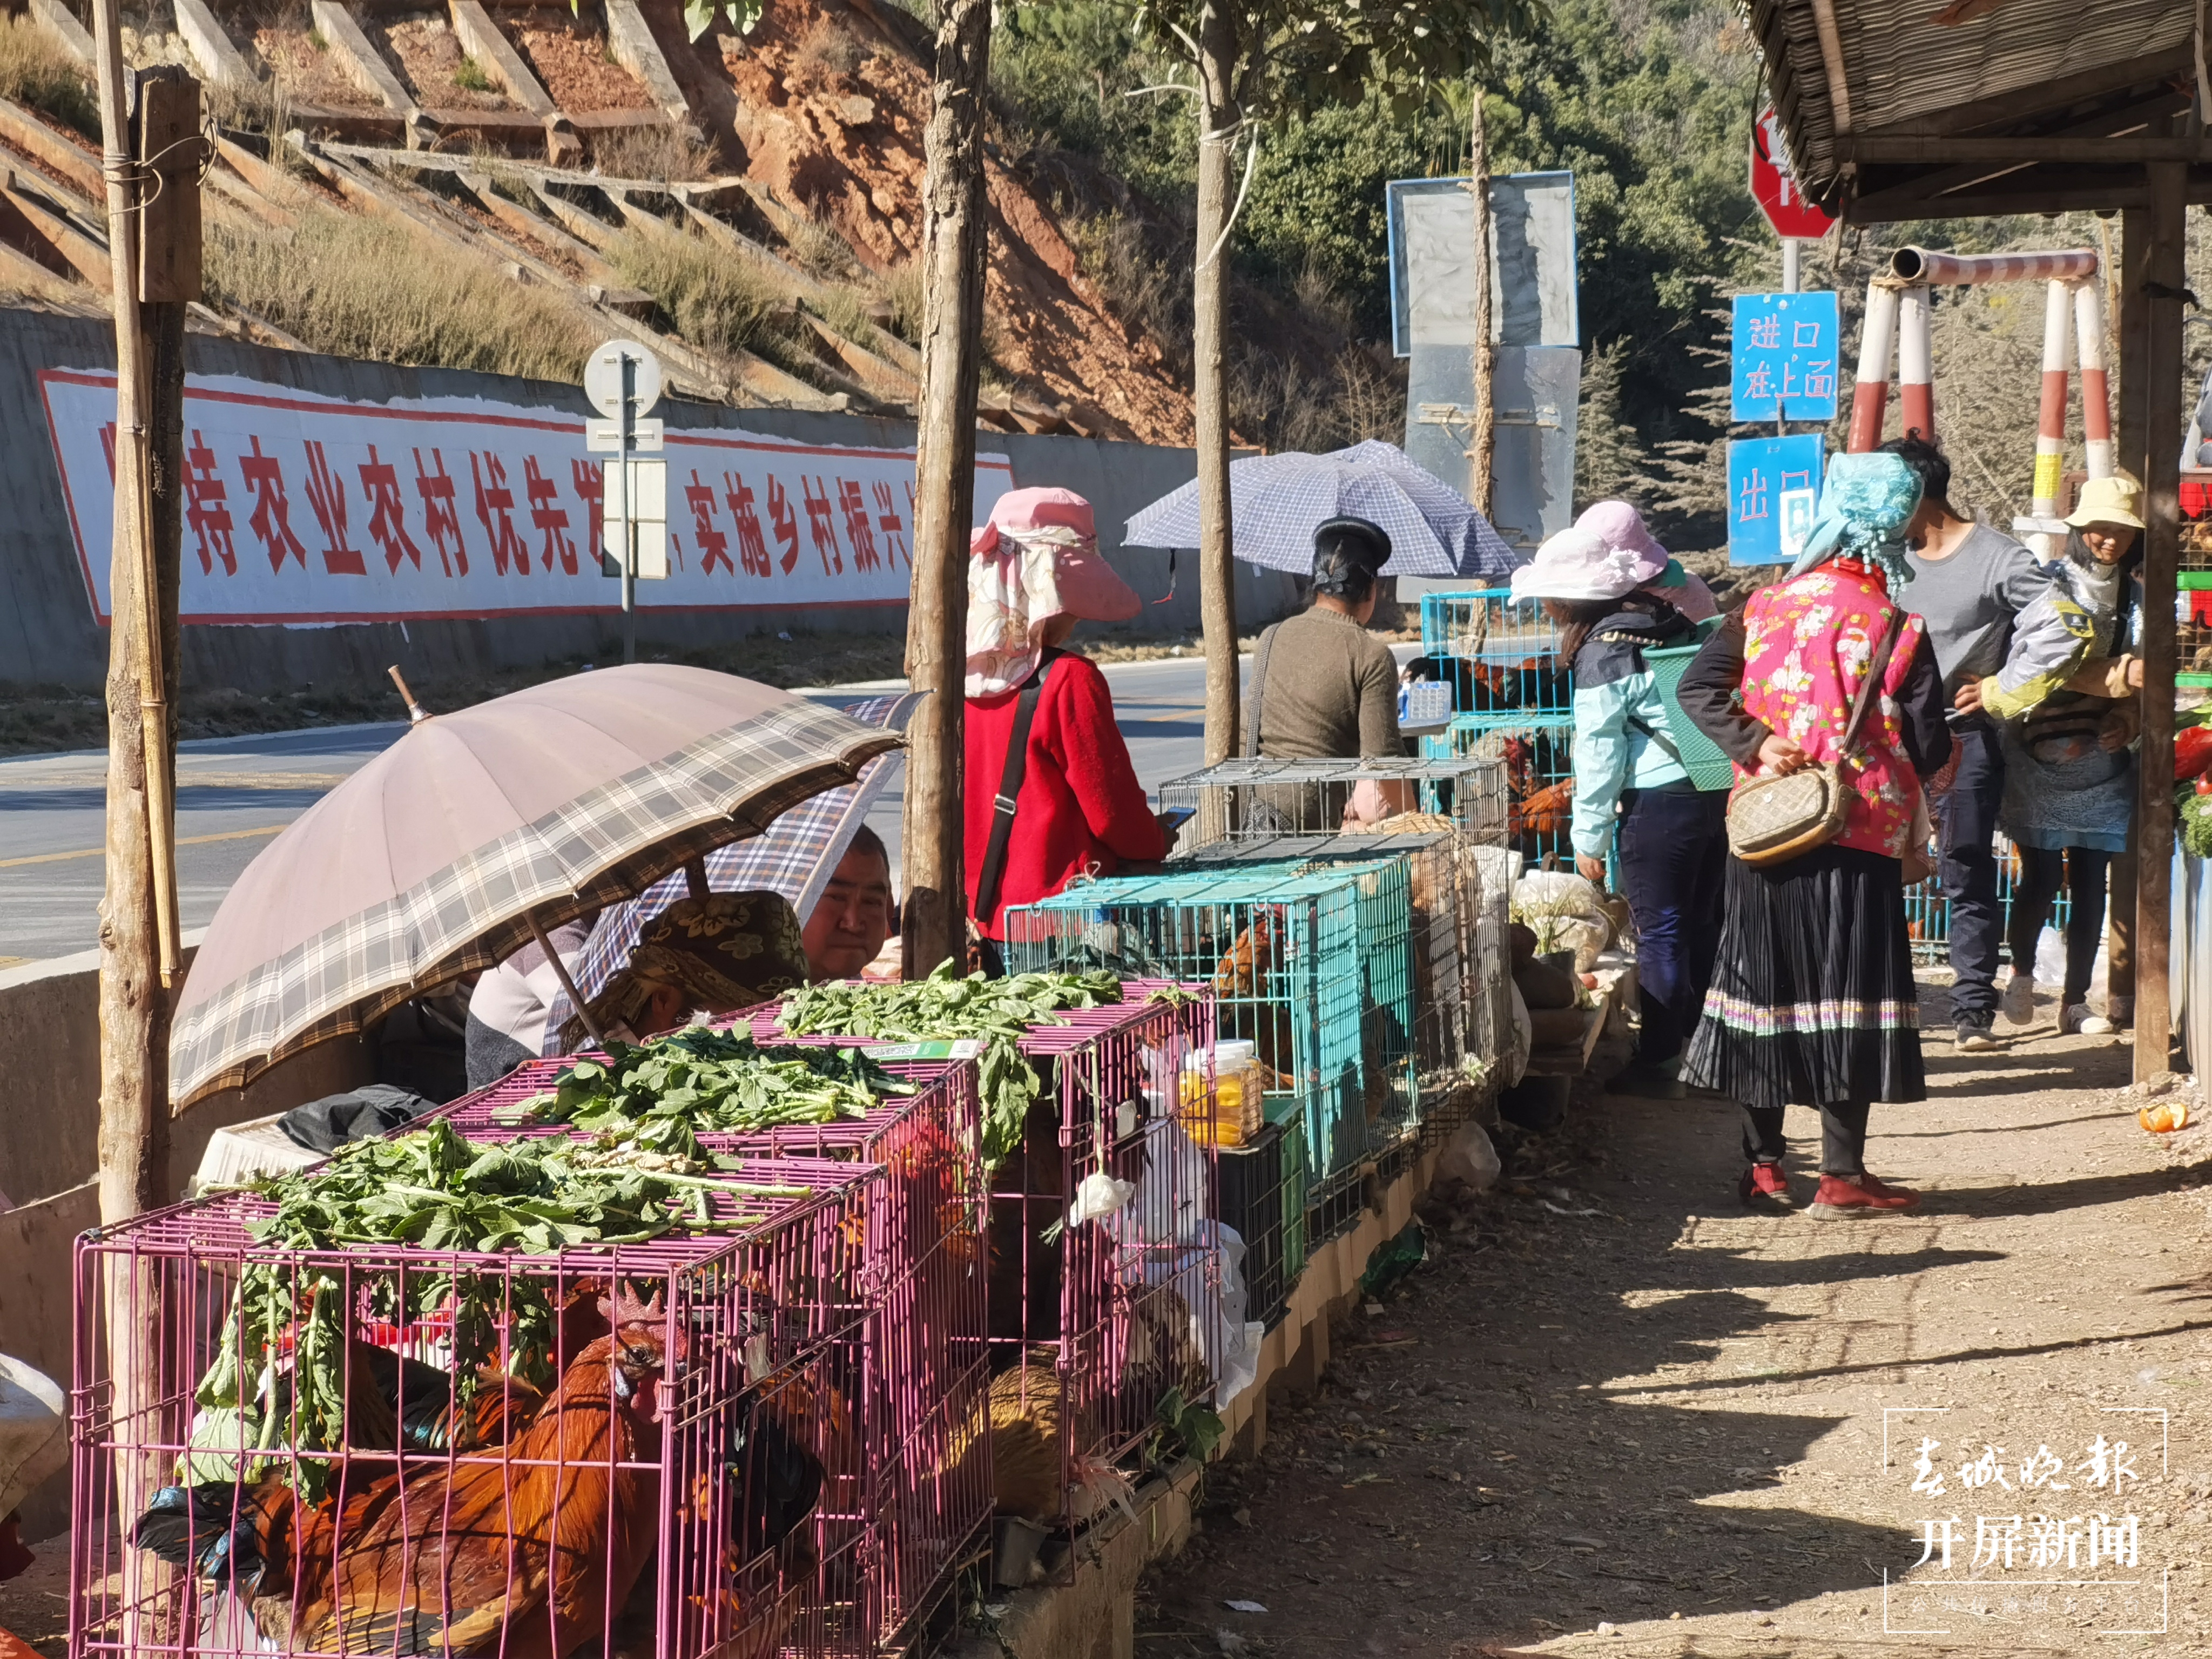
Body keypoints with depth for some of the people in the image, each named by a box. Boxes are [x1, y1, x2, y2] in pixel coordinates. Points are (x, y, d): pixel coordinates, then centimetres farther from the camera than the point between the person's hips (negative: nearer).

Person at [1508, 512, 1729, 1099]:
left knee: (1660, 933, -1)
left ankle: (1658, 1064, 3)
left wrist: (1590, 836, -3)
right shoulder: (1674, 621, 9)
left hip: (1660, 803, -8)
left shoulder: (1604, 654, -13)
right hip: (1717, 791, 8)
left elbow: (1599, 754, -11)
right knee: (1703, 925, 15)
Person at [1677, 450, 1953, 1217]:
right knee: (1847, 997, 2)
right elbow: (1928, 747, -7)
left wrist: (1757, 746, -10)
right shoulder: (1897, 628, -7)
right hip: (1858, 838, -3)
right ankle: (1842, 1176, 4)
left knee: (1762, 985, 11)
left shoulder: (1766, 607, 1)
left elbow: (1698, 688, -6)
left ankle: (1762, 1166, 17)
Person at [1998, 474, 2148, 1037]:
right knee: (2042, 877, -4)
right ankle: (2022, 973, 22)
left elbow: (2150, 671, 11)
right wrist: (2121, 676, -28)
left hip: (2103, 758, 4)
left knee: (2090, 881, 2)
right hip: (2042, 753, -4)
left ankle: (2076, 1002, 10)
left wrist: (2126, 720, -8)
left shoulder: (2139, 592, 8)